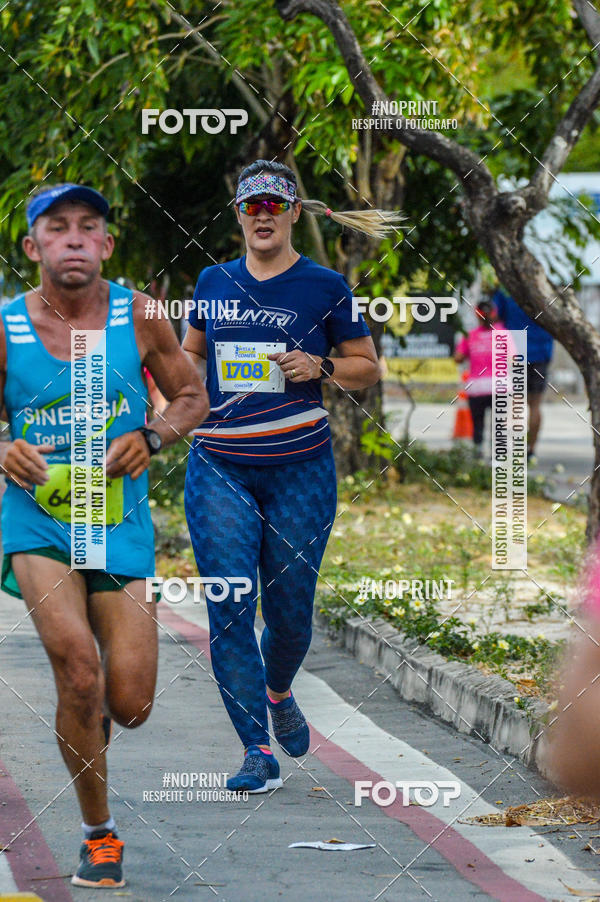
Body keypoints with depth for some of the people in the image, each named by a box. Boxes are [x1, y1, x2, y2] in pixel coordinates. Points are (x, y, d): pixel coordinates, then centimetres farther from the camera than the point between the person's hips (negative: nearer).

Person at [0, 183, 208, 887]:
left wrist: (150, 438, -11)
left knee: (128, 705, -4)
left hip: (121, 526, 2)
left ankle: (91, 708, 37)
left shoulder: (139, 316, -3)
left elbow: (193, 398, 8)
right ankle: (99, 834, -5)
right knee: (77, 667, -23)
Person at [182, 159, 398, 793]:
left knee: (290, 609, 5)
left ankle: (278, 693, 39)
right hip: (219, 467, 2)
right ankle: (257, 752, -7)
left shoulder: (324, 287, 1)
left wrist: (320, 367, -10)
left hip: (299, 467, -1)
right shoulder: (214, 282, 10)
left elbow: (367, 366, 8)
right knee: (229, 607, -10)